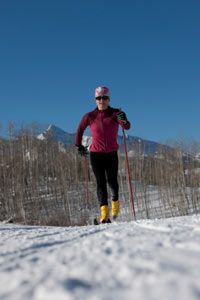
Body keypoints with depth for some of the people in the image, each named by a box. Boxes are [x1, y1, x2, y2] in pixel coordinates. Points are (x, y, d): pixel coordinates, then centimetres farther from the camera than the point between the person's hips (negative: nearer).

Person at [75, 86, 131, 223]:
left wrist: (123, 120, -42)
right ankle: (104, 213, -12)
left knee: (112, 180, -3)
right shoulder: (90, 116, -2)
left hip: (112, 154, 0)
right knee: (101, 182, -8)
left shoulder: (115, 113, -5)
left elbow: (127, 127, -21)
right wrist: (79, 146, 17)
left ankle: (115, 200, 29)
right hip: (96, 154, 0)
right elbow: (80, 130, 14)